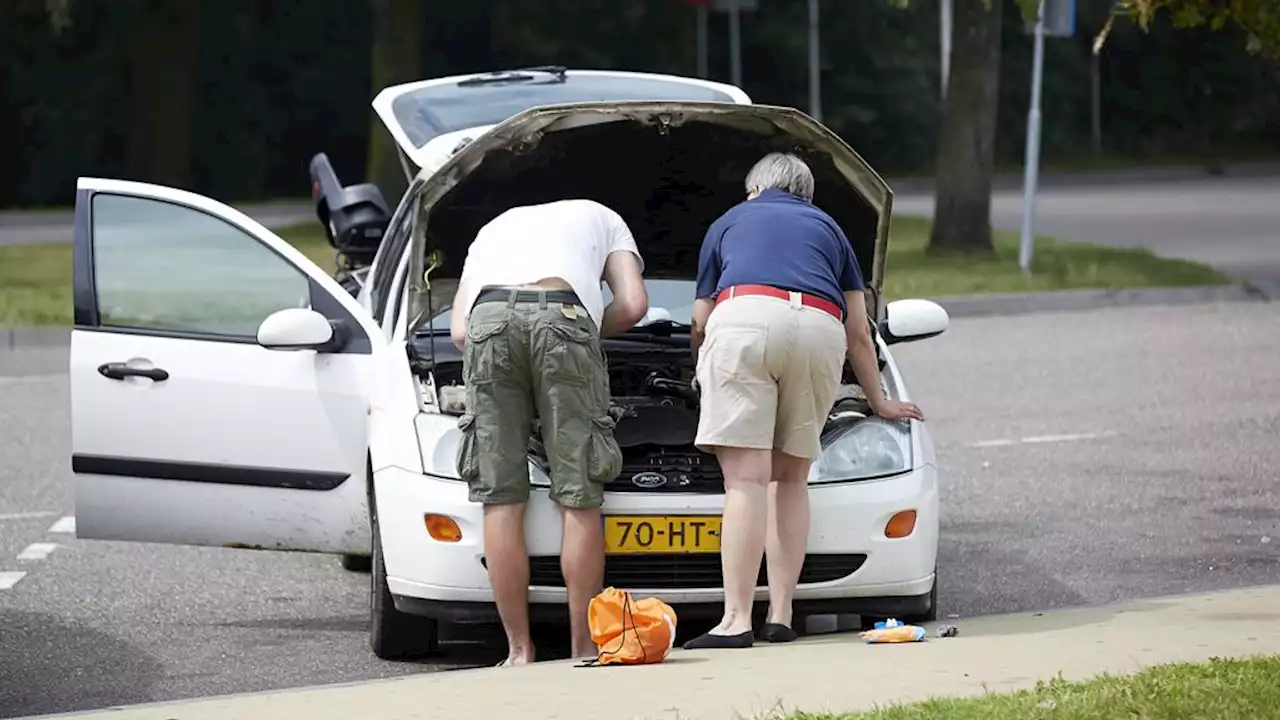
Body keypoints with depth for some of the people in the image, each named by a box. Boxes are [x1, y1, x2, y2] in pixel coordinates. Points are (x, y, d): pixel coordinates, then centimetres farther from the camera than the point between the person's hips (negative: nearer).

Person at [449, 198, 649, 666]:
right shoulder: (601, 219, 36)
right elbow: (633, 305, 18)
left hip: (488, 318, 2)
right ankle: (584, 645, 2)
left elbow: (459, 330, 27)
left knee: (500, 496, 3)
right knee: (579, 498, 2)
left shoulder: (493, 230, 42)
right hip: (562, 315, -2)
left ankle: (519, 649, 1)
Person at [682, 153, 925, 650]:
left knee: (746, 479, -7)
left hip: (744, 316, -2)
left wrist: (703, 366, 56)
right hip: (820, 330, 2)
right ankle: (781, 616, 8)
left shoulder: (729, 222, 30)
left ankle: (736, 621, -15)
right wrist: (879, 403, 51)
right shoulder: (827, 228, 34)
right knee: (790, 479, 14)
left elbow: (701, 320, 34)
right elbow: (860, 333, 37)